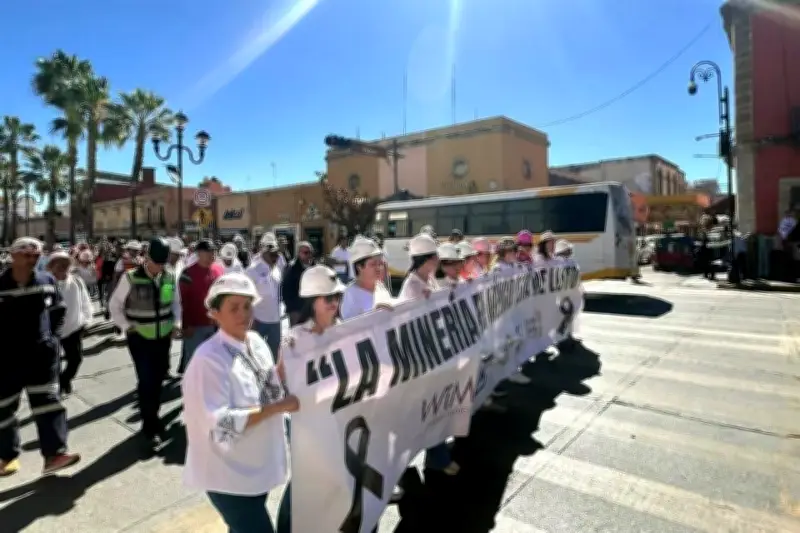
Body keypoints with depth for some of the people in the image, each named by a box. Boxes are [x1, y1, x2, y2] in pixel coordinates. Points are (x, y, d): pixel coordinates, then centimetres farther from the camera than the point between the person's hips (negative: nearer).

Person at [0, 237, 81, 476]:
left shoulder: (47, 280, -2)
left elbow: (59, 309, 14)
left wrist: (50, 333, 6)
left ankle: (54, 453, 3)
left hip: (42, 353, 2)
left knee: (48, 401, -1)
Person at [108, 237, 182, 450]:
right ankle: (148, 426, 12)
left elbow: (175, 302, 10)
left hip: (163, 336, 4)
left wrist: (176, 323, -2)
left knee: (158, 380, 15)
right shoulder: (131, 278, -13)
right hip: (140, 338, -3)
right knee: (146, 381, -4)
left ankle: (154, 418, 35)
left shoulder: (170, 277, -4)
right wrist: (126, 326, -12)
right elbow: (115, 305, -2)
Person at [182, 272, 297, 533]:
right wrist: (278, 407, -26)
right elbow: (219, 425, -27)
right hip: (229, 474, -7)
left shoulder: (256, 341, -2)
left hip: (257, 466, 7)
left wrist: (285, 362, -10)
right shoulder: (209, 359, -24)